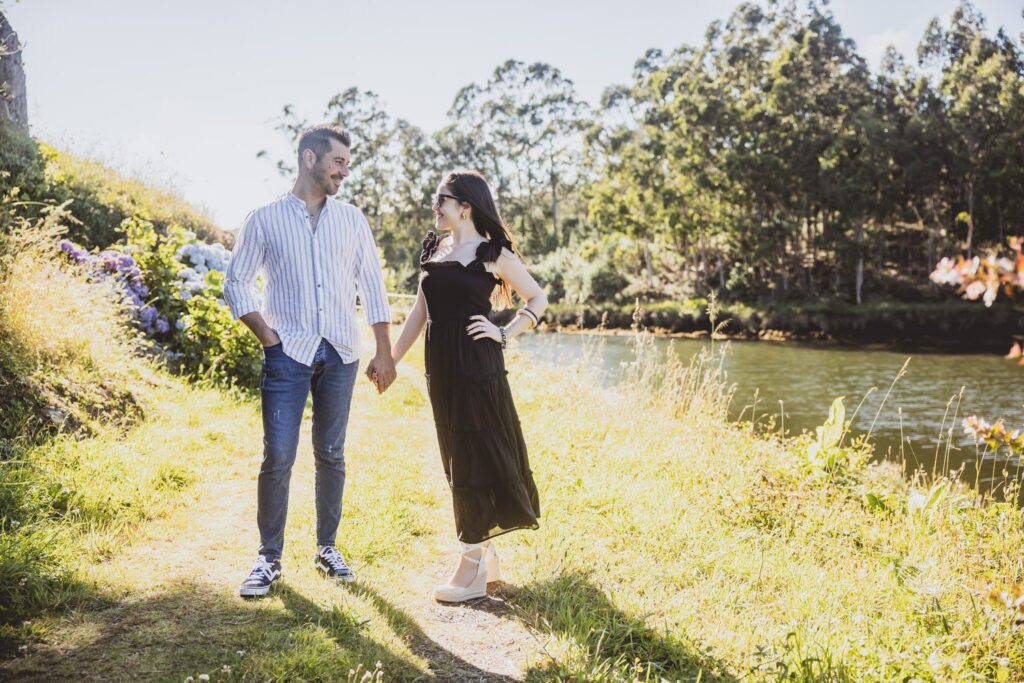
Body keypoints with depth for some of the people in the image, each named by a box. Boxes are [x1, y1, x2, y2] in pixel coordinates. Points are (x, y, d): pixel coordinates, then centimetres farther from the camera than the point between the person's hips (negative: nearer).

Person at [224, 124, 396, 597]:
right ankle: (269, 558, 9)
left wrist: (384, 353, 5)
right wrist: (267, 336, -5)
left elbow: (372, 286, 10)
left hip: (340, 354, 3)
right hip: (288, 354, -2)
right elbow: (236, 282, 5)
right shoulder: (266, 219, 3)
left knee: (331, 454, 9)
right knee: (278, 456, -4)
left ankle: (327, 549, 22)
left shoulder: (351, 219, 10)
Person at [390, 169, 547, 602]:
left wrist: (504, 335, -8)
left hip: (476, 366, -6)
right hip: (440, 366, 7)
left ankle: (472, 568, 6)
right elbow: (420, 312, 14)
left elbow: (538, 299, 2)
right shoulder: (434, 250, 12)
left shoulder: (493, 253, -4)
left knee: (477, 460, -2)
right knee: (458, 461, 11)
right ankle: (487, 556, 24)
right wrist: (391, 359, 11)